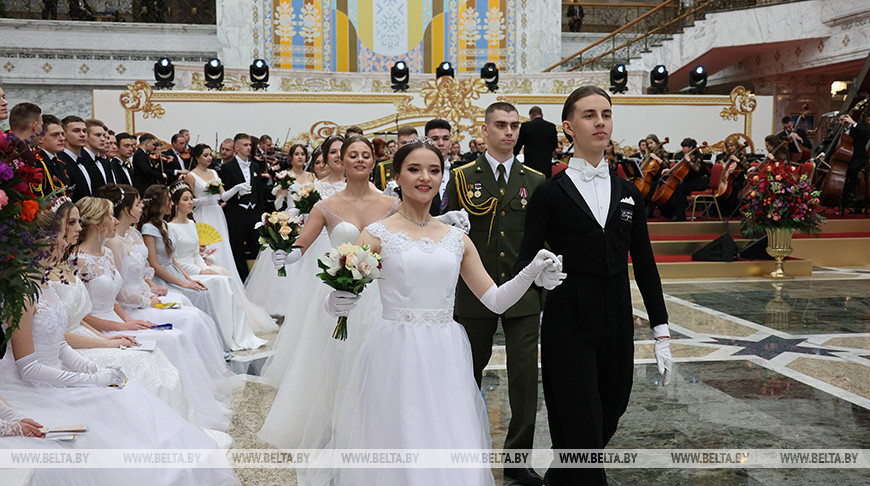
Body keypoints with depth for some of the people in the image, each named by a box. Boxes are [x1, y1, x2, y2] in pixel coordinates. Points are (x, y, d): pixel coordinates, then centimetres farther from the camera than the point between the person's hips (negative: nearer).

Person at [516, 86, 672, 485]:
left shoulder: (628, 193, 9)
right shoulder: (550, 194, -4)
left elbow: (644, 262, 10)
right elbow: (526, 261, -5)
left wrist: (661, 331, 8)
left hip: (617, 322, 5)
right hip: (568, 324, -5)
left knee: (608, 417, 16)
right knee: (580, 425, -3)